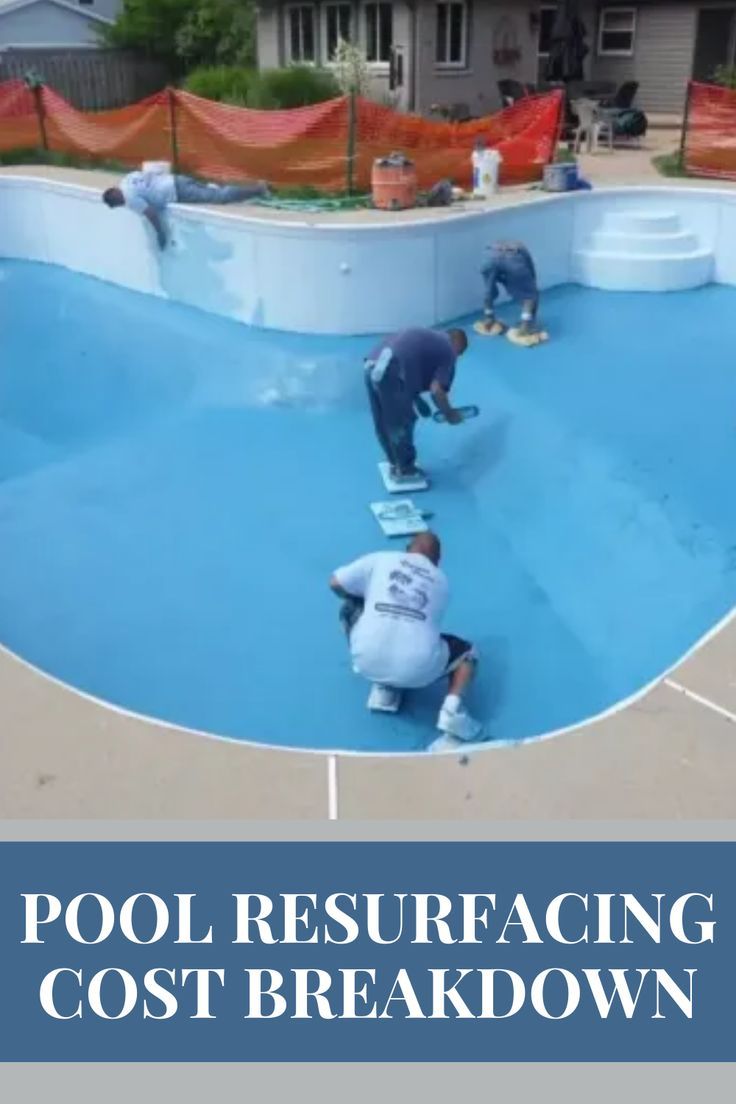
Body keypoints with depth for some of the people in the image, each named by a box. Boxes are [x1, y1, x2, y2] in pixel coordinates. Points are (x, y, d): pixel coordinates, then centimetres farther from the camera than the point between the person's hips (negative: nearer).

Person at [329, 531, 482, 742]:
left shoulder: (381, 559, 14)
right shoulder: (440, 580, 20)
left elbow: (336, 583, 12)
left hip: (368, 662, 0)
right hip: (417, 670, 0)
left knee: (351, 608, 30)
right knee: (466, 652, 29)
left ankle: (384, 688, 20)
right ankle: (452, 707, 0)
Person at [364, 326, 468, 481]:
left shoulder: (430, 338, 30)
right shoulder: (448, 351, 7)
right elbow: (436, 390, -3)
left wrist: (418, 400, 33)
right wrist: (450, 414, 12)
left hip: (373, 365, 9)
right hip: (390, 372, -8)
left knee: (383, 424, 21)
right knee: (402, 425, 9)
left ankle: (396, 463, 37)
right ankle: (405, 470, 24)